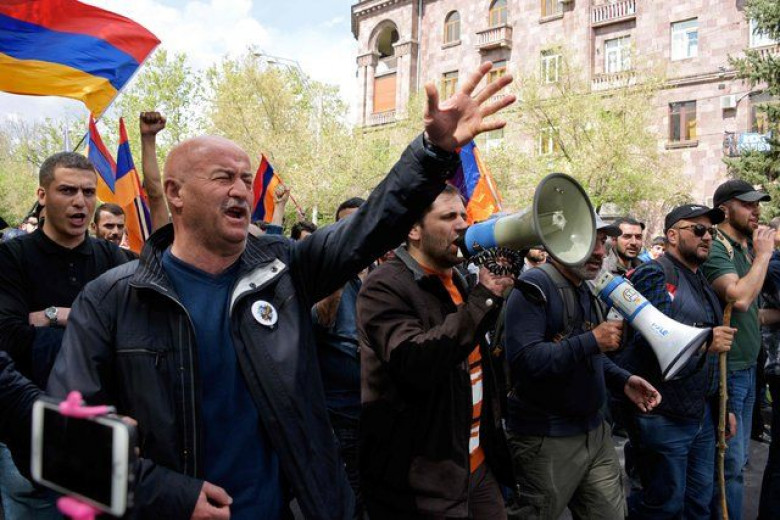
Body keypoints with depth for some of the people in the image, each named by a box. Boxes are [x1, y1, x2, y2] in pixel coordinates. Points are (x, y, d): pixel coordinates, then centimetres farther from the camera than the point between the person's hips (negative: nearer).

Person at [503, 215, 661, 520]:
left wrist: (623, 381, 5)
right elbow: (524, 360, -29)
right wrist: (592, 340, -26)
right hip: (546, 440, -8)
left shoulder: (588, 291, 13)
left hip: (595, 431, 8)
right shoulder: (534, 289, -17)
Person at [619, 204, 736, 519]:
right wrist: (702, 342, -29)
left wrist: (723, 407, 21)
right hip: (663, 418, -9)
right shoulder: (654, 275, -12)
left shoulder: (702, 283, 16)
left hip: (703, 415, 9)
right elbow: (646, 341, -25)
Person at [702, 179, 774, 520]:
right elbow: (739, 298, -29)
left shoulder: (746, 248, 12)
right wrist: (763, 254, -18)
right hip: (727, 368, -9)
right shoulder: (717, 249, -15)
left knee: (738, 459, 18)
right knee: (730, 463, -1)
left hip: (747, 366, 9)